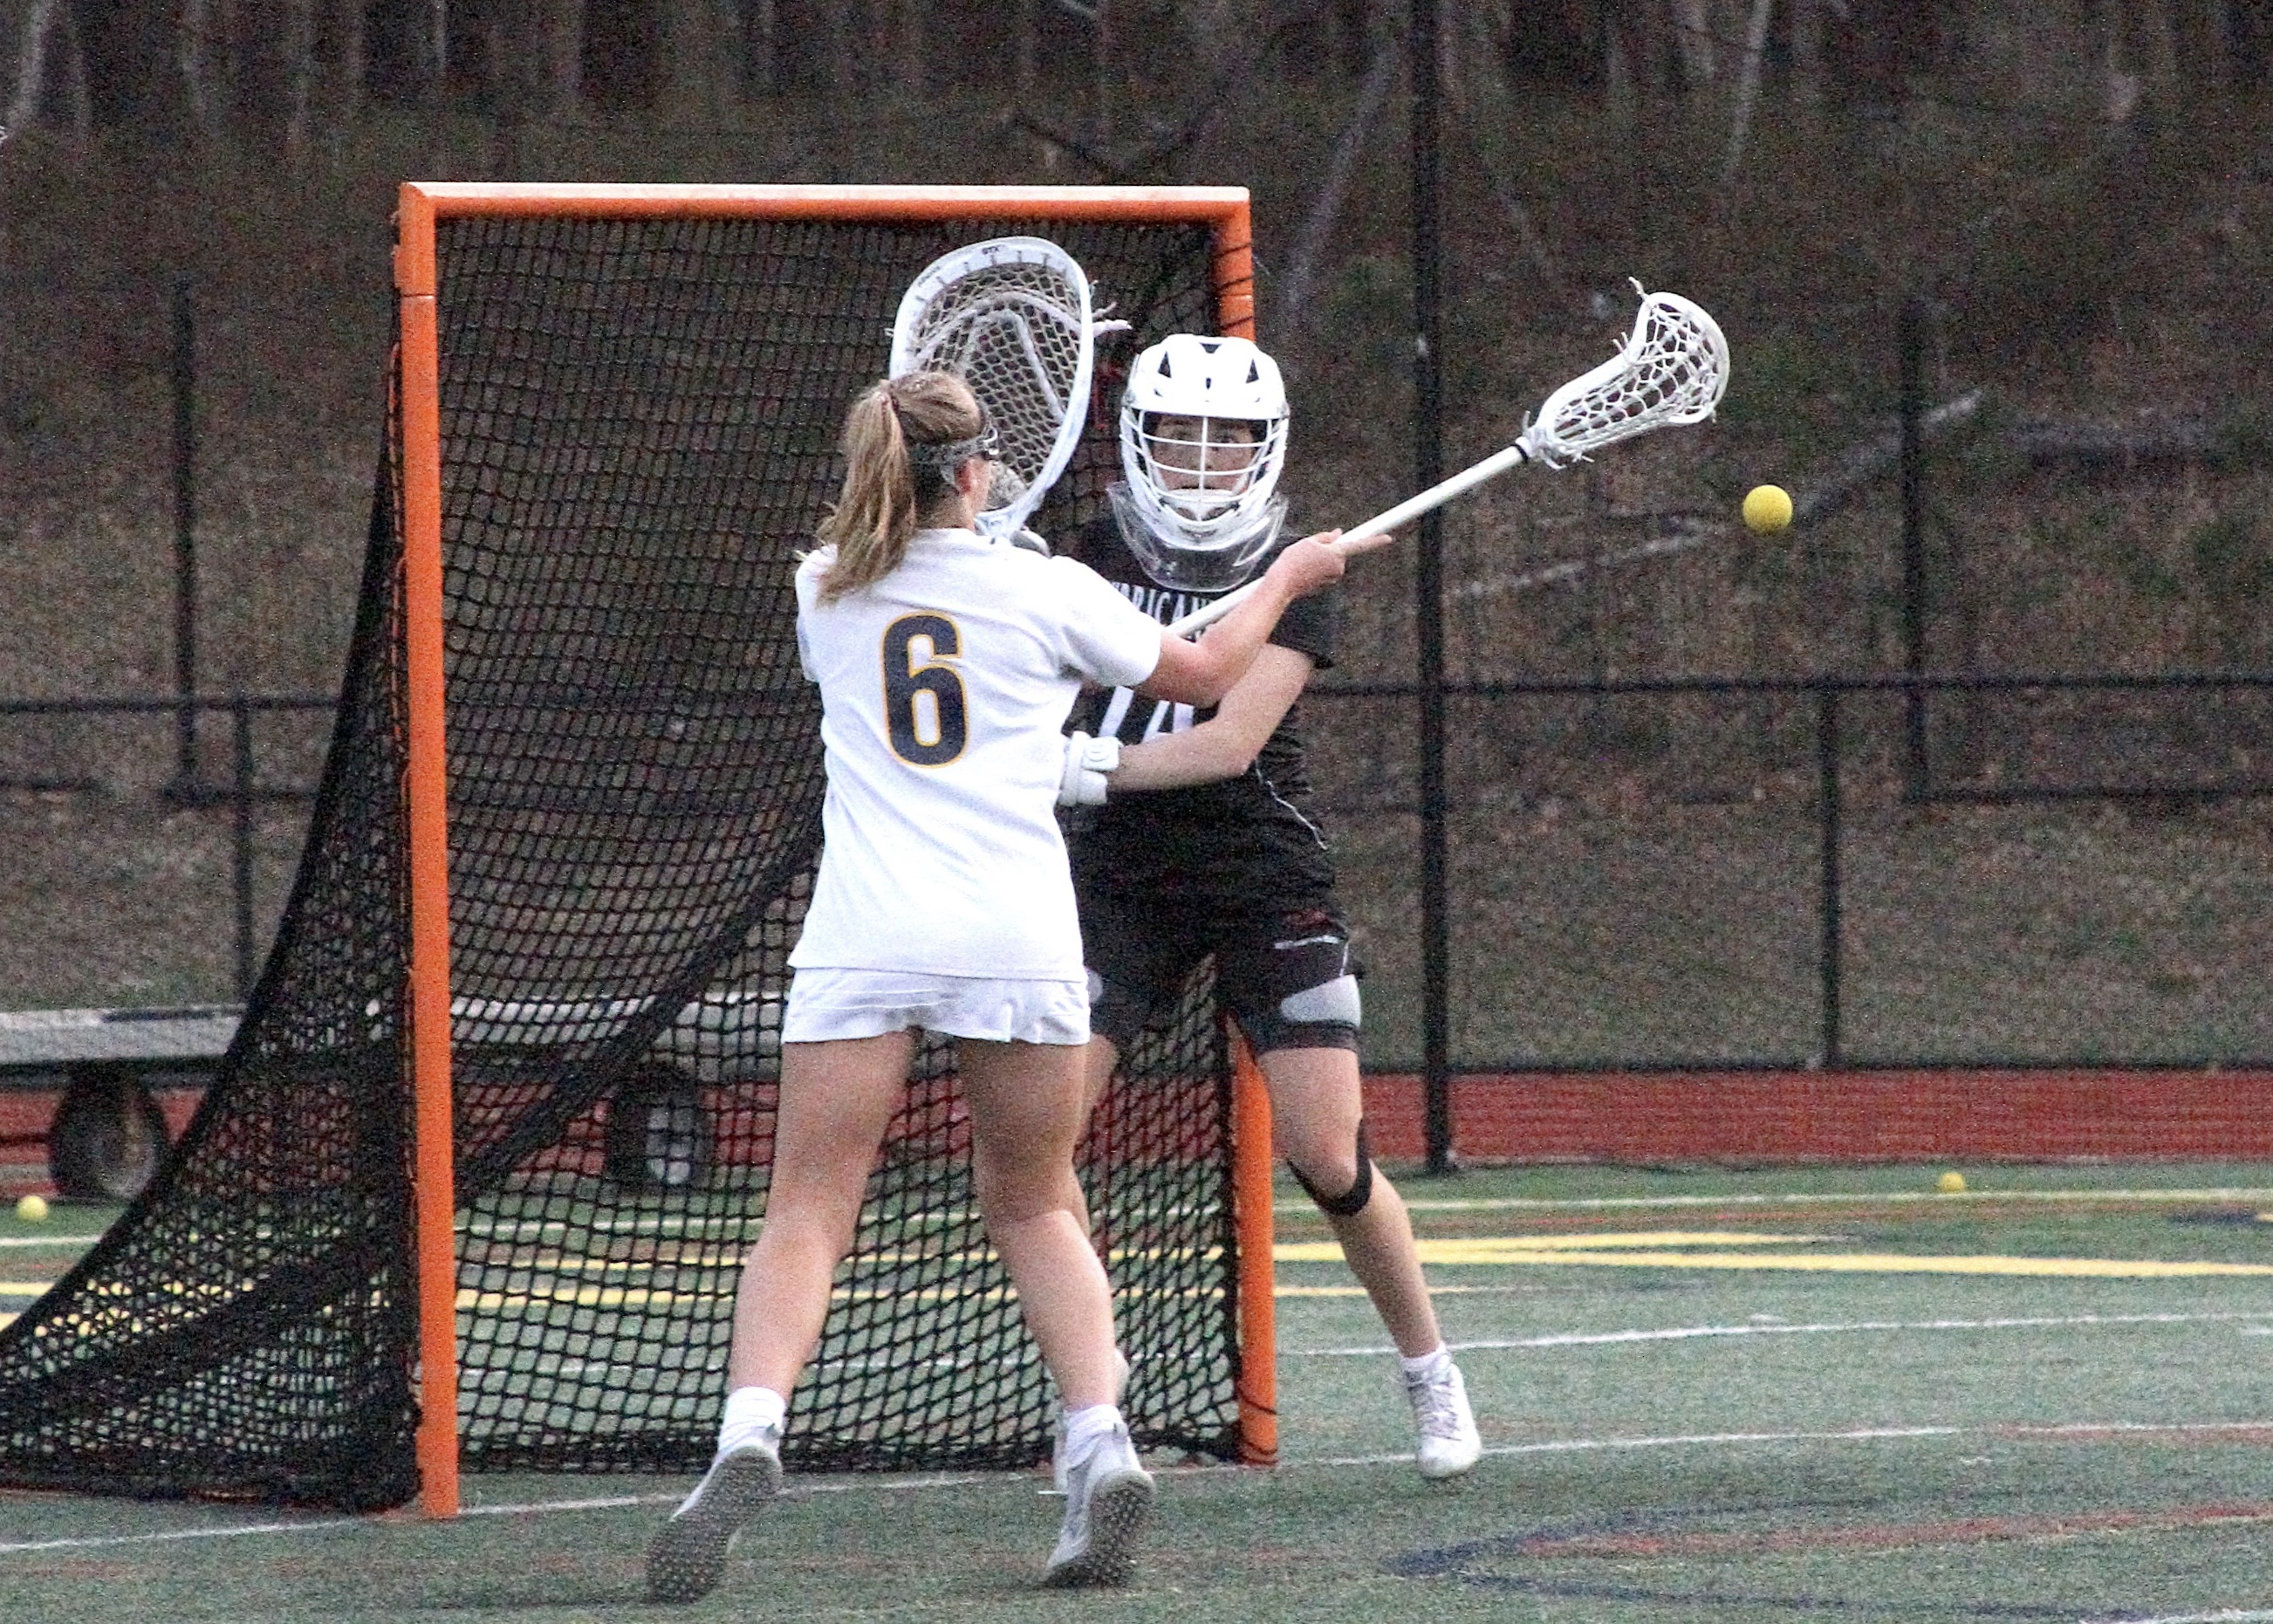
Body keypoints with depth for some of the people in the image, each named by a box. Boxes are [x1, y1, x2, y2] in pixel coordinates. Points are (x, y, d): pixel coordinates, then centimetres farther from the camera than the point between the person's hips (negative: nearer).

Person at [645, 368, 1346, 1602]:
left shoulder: (826, 589, 12)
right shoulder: (1047, 591, 6)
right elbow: (1202, 677, 21)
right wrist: (1285, 580, 38)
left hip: (863, 935, 0)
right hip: (1016, 935, 0)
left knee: (806, 1215, -2)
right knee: (1033, 1208, 16)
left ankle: (750, 1433, -26)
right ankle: (1101, 1444, -1)